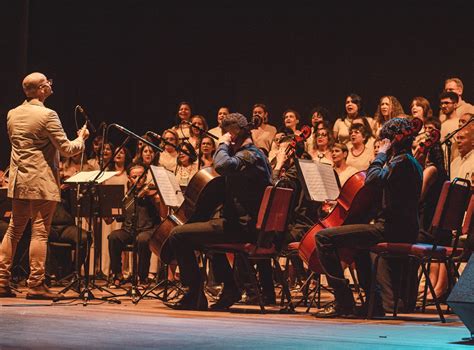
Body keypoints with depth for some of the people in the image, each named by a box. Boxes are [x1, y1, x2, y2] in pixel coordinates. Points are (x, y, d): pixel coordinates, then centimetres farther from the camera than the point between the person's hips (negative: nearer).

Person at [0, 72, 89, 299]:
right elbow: (67, 149, -12)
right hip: (42, 182, -7)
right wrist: (81, 138, 6)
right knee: (40, 232, -3)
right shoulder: (47, 115, -14)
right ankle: (36, 284, -3)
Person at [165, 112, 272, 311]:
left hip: (241, 226, -11)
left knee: (178, 235, -10)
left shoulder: (248, 155, -14)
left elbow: (221, 165, -34)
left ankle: (195, 296, -7)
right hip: (249, 225, 11)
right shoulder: (256, 154, 18)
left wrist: (225, 144, -17)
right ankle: (230, 289, 28)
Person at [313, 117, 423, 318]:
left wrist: (381, 154, -12)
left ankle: (343, 301, -14)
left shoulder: (401, 161, -12)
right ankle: (374, 304, 34)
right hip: (403, 229, 11)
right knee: (358, 244, 40)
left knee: (324, 237, -14)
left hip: (391, 230, -11)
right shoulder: (412, 162, 19)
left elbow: (373, 179, -25)